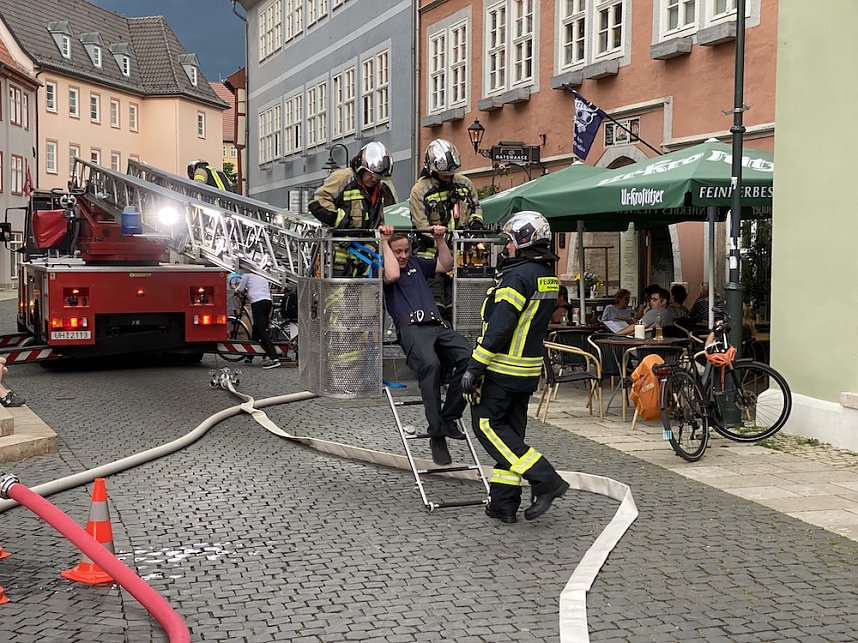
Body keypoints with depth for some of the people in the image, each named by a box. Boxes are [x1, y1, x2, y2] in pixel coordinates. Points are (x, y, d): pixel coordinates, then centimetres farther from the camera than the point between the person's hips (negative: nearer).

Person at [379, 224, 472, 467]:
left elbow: (446, 265, 29)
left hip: (438, 325, 6)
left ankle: (448, 417, -13)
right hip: (411, 327, -6)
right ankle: (437, 435, -32)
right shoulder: (383, 266, 13)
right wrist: (385, 242, 0)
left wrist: (440, 239, 21)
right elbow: (393, 275, -9)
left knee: (469, 358, -26)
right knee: (430, 364, -39)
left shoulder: (416, 263, 31)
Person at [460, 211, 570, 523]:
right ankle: (503, 503, 15)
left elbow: (499, 326, -23)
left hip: (503, 368, -9)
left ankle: (546, 479, -8)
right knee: (511, 431, 12)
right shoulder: (548, 277, 12)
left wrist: (475, 366, -21)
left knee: (487, 424, -1)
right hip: (529, 370, 9)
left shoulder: (518, 276, -17)